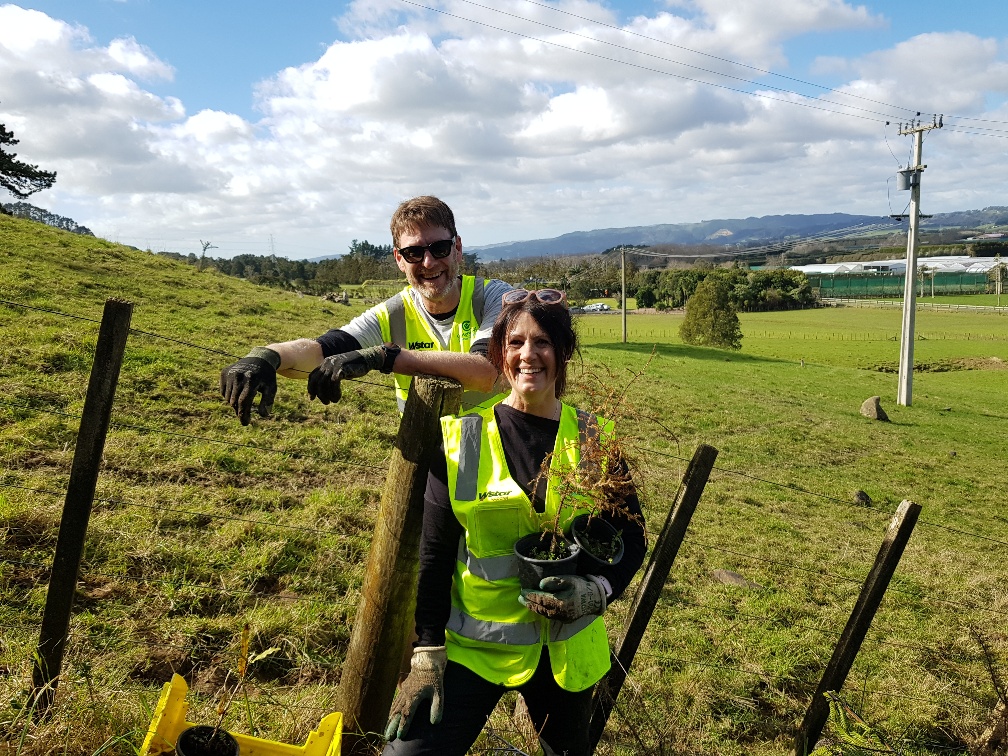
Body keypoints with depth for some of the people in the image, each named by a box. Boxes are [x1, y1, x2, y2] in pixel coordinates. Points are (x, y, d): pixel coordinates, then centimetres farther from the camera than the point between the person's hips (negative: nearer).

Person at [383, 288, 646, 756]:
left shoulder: (592, 439, -5)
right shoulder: (461, 436, -8)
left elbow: (631, 537, 1)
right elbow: (434, 553, -5)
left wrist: (597, 593, -17)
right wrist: (427, 655, -8)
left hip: (567, 647, 2)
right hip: (470, 644, -1)